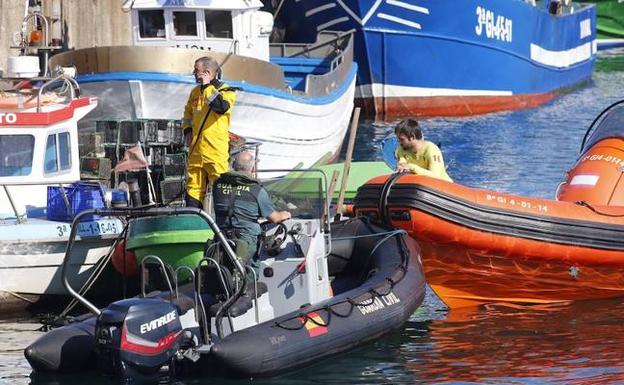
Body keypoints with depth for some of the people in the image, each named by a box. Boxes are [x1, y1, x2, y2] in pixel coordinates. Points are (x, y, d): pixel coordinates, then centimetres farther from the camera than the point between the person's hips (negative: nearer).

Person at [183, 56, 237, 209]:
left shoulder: (226, 91, -4)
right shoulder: (195, 92, 15)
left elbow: (221, 106, -26)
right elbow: (188, 112, 31)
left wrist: (208, 86, -18)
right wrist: (187, 130, 15)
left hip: (216, 149, -6)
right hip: (196, 149, 6)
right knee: (194, 186, 8)